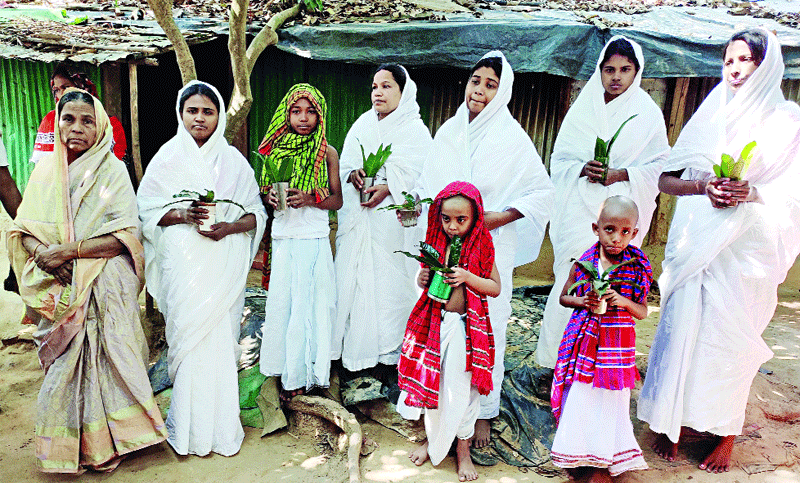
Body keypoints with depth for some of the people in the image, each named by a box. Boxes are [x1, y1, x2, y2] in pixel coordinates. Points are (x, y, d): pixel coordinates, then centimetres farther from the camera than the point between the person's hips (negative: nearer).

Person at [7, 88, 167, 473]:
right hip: (59, 291, 4)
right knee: (64, 365, 8)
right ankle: (68, 445, 26)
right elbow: (23, 228, 7)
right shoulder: (45, 170, 8)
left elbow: (124, 236, -13)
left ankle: (104, 445, 15)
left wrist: (66, 250, -18)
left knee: (100, 361, -3)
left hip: (103, 289, -3)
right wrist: (43, 253, -14)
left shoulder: (112, 171, -4)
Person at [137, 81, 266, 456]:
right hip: (183, 262, 0)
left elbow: (256, 213, 7)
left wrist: (229, 227, -12)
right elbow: (147, 209, 5)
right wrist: (182, 215, -13)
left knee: (220, 337, 2)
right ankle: (189, 426, 16)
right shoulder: (168, 157, 6)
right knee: (188, 335, 0)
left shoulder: (233, 160, 8)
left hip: (224, 263, 1)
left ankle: (221, 423, 16)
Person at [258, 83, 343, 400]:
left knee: (311, 302, 0)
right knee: (282, 301, 6)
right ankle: (289, 369, 22)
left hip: (314, 240, -3)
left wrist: (310, 199, -15)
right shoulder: (275, 148, 8)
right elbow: (263, 191, 17)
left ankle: (304, 373, 13)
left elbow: (337, 201, 2)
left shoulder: (327, 153, 0)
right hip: (282, 238, 3)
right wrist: (269, 197, -6)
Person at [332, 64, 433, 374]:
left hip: (394, 219, -4)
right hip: (358, 219, 4)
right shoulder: (363, 125, 13)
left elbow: (419, 177, -8)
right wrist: (354, 175, -11)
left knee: (390, 277, -1)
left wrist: (387, 189, -21)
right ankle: (356, 343, 18)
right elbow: (345, 163, 11)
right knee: (356, 275, 5)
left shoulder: (415, 131, 0)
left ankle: (390, 347, 13)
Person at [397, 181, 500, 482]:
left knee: (462, 387, 6)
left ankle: (463, 448, 28)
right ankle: (432, 438, 36)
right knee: (431, 383, 13)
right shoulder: (435, 244, 2)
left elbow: (495, 287, -3)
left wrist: (467, 277, -18)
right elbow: (422, 280, 12)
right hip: (433, 323, 3)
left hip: (466, 326, -2)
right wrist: (423, 280, -11)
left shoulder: (481, 247, -5)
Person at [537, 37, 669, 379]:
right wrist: (583, 169, -11)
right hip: (579, 212, 1)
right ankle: (556, 366, 6)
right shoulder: (582, 109, 11)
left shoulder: (648, 114, 8)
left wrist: (621, 174, -11)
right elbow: (559, 159, 10)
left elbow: (660, 167, 5)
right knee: (569, 285, -4)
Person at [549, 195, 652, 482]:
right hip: (584, 340, 1)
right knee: (579, 397, 7)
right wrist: (582, 301, -13)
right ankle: (577, 454, 29)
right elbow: (564, 297, 7)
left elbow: (643, 312, 0)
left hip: (617, 343, 0)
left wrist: (624, 301, -19)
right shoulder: (583, 263, -4)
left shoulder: (637, 268, -5)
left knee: (610, 401, 9)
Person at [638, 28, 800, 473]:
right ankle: (672, 422, 15)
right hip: (696, 243, 2)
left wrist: (750, 192, -18)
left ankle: (727, 435, 18)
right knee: (683, 327, 2)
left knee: (733, 336, 3)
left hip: (747, 246, -2)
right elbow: (667, 179, 6)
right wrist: (704, 186, -13)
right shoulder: (711, 117, 12)